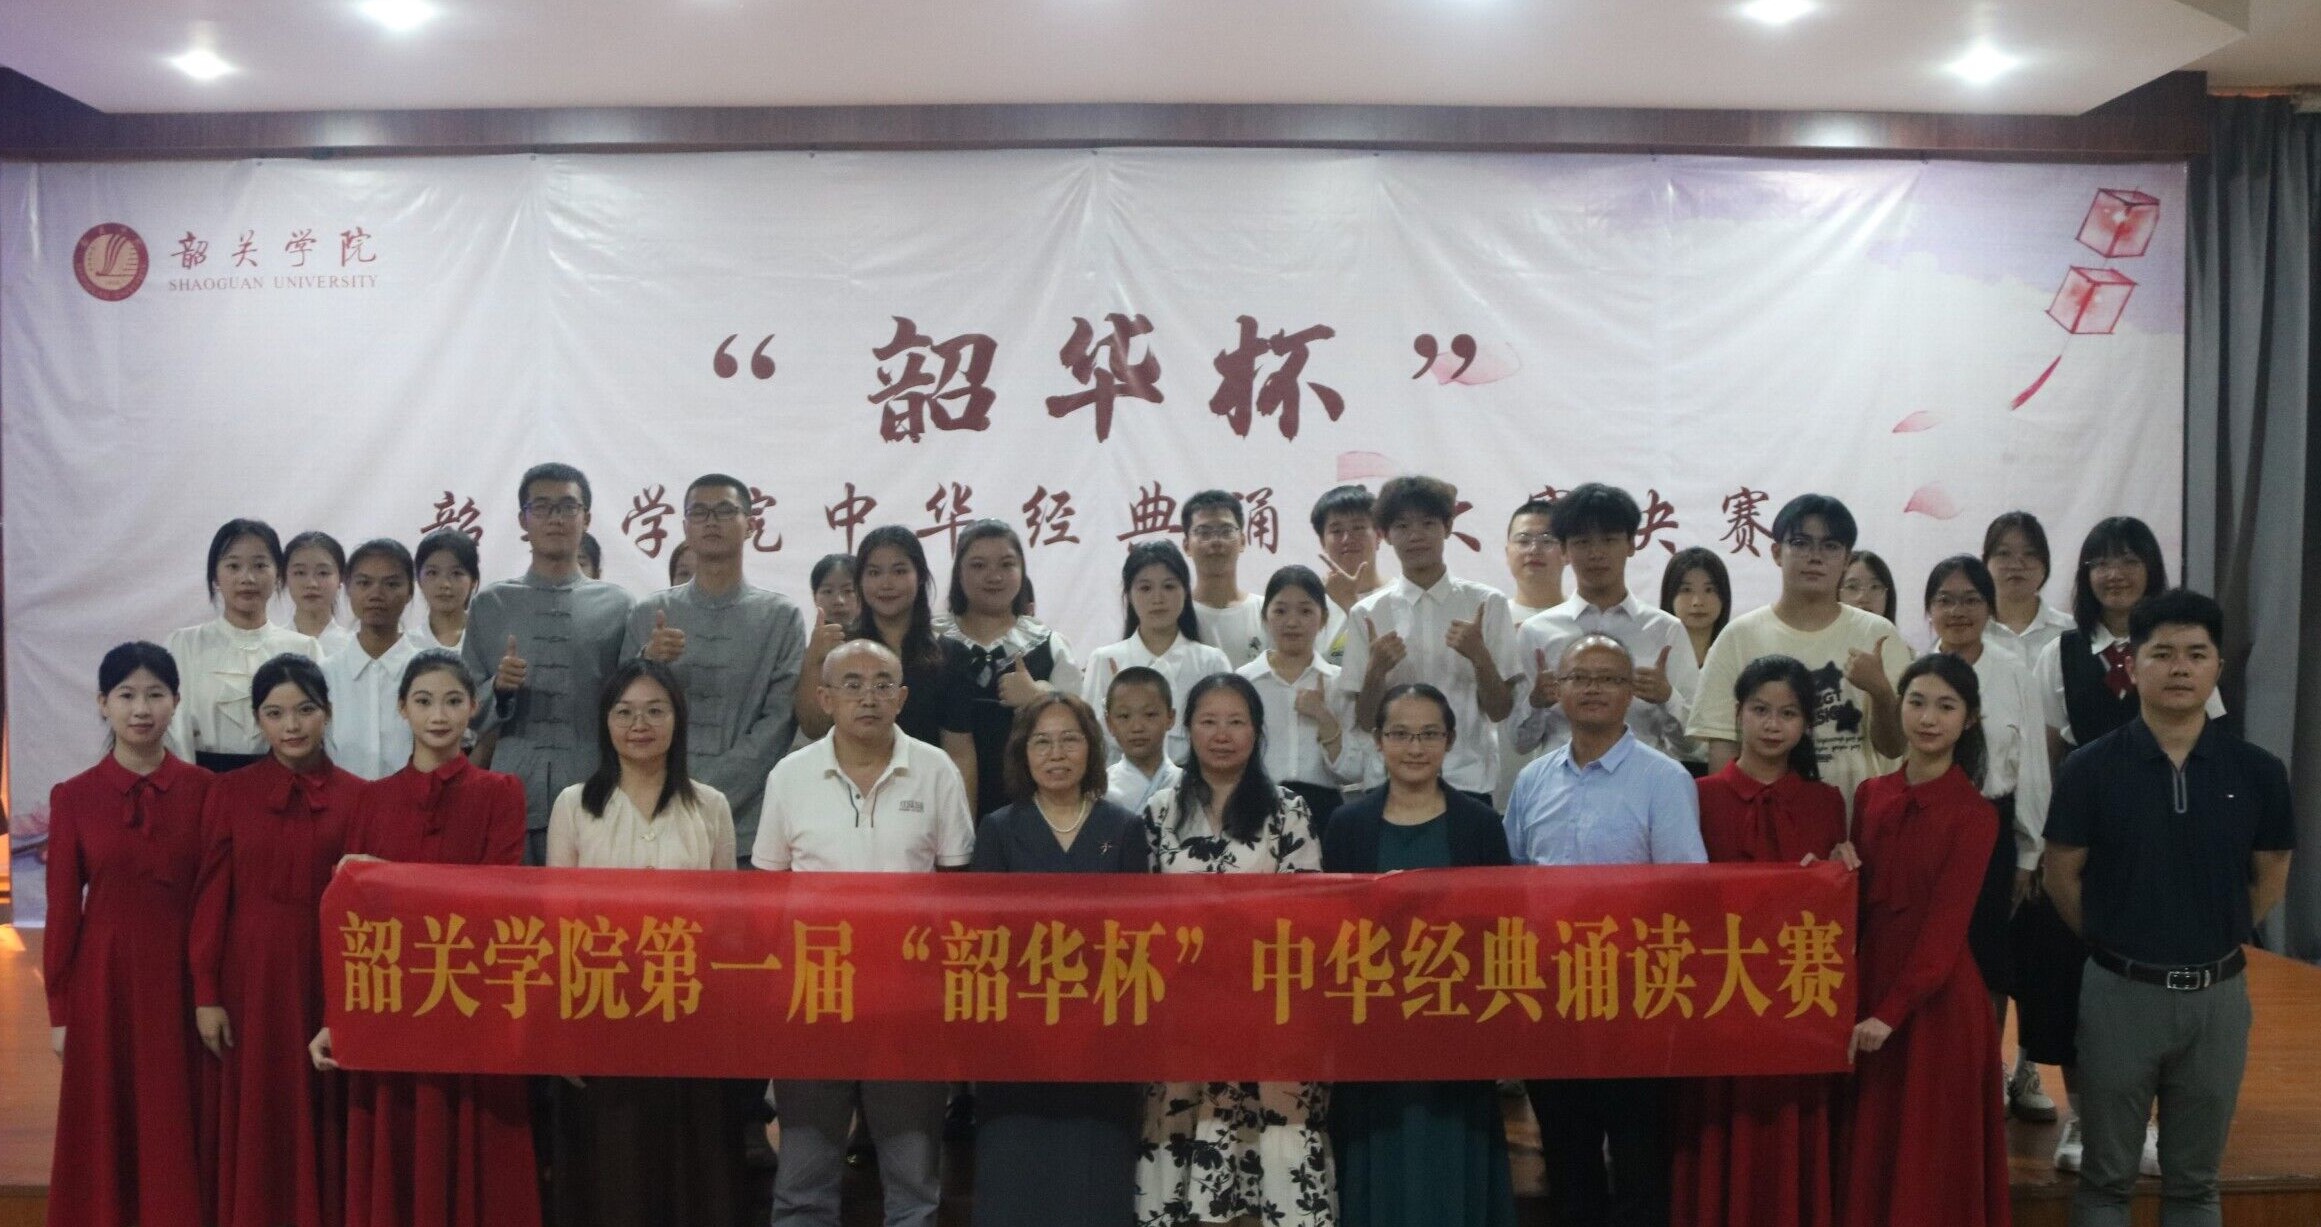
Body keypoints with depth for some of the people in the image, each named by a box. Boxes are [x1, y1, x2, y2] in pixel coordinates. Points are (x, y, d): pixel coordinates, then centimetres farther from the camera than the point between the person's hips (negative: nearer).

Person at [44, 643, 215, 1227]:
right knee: (106, 1135, 10)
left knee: (180, 1131, 8)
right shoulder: (73, 797, -2)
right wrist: (59, 1011, -1)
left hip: (181, 978, 0)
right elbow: (62, 910, -1)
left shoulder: (203, 790, -3)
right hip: (104, 980, 0)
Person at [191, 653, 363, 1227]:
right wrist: (206, 994, -4)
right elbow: (211, 898, -1)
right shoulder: (229, 792, 0)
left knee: (325, 1119, 8)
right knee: (258, 1121, 8)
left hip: (330, 976, 0)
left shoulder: (356, 796, -1)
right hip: (252, 977, 0)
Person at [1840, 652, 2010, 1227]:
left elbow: (1945, 927, -14)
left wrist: (1890, 1013, -18)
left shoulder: (1973, 813, -9)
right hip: (1869, 983, 5)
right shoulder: (1871, 795, 6)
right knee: (1867, 1153, 14)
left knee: (1931, 1161, 6)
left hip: (1937, 1000, -5)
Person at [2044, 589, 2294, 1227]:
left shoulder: (2257, 772, -3)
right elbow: (2062, 875, -2)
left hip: (2217, 995, 2)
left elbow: (2270, 879, 9)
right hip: (2121, 991, -2)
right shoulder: (2091, 768, -10)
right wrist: (2113, 942, 5)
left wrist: (2212, 940, 9)